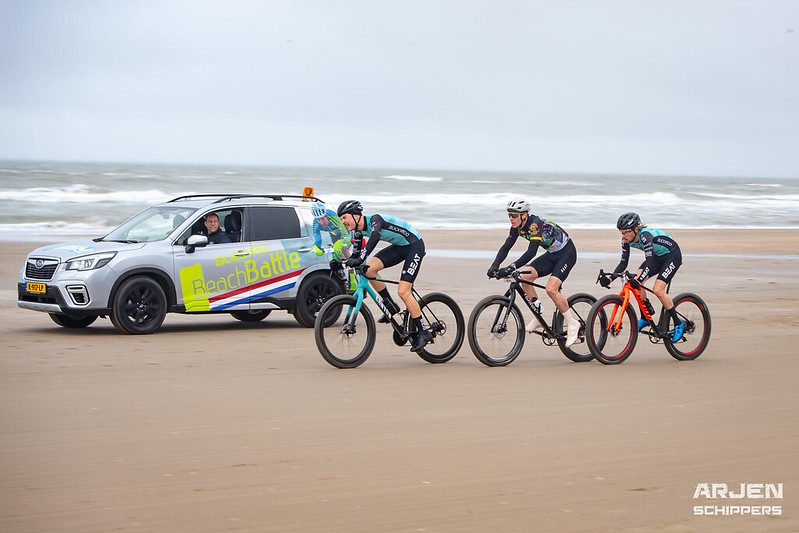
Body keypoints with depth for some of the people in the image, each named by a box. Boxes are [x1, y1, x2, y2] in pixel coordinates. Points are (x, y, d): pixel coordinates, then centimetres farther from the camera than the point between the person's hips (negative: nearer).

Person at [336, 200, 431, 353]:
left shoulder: (375, 219, -26)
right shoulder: (359, 230, 0)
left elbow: (374, 237, -45)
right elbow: (356, 253, 7)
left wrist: (360, 259, -55)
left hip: (415, 245, -8)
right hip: (399, 247, 8)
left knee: (403, 292, -16)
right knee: (369, 268, -10)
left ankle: (423, 333, -7)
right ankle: (390, 306, 4)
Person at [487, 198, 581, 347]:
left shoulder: (536, 225, -31)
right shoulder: (517, 227, -6)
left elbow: (531, 252, -40)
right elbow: (506, 247, -8)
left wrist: (511, 267, -48)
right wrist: (495, 266, -24)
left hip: (567, 253, -9)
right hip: (551, 254, 9)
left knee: (551, 289, -25)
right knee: (525, 277, -9)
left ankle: (572, 323, -9)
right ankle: (539, 319, 1)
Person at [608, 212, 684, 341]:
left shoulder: (645, 235, -34)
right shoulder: (627, 240, -12)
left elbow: (650, 262, -42)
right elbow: (623, 263, -6)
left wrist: (638, 279, -55)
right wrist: (609, 278, -19)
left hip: (672, 255, -8)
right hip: (657, 256, 8)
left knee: (658, 290, -21)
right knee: (635, 282, -13)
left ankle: (678, 324, -6)